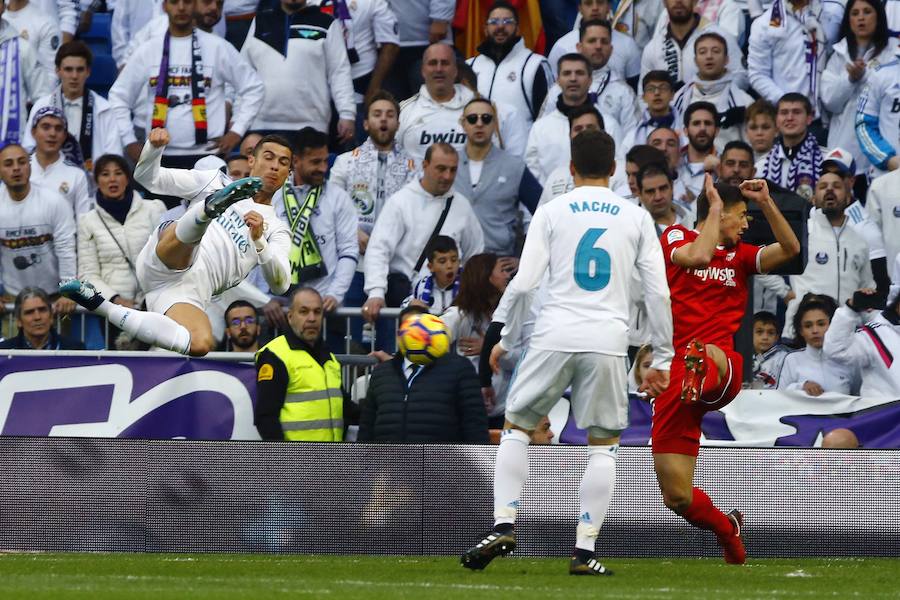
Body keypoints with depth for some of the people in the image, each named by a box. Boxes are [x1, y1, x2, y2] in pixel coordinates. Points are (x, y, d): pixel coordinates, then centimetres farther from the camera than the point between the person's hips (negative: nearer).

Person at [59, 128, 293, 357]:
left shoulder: (276, 230, 26)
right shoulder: (216, 181, 25)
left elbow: (281, 285, 9)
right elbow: (147, 176, 19)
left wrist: (259, 240, -7)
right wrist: (154, 147, -3)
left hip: (191, 295, 1)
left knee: (201, 345, -33)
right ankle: (212, 207, -71)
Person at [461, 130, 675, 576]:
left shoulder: (552, 212, 4)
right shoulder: (636, 218, 8)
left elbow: (523, 282, -2)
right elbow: (659, 293, 5)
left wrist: (506, 339, 10)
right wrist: (662, 360, 11)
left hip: (554, 337, -1)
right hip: (608, 343, 1)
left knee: (516, 427, 14)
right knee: (603, 445, 10)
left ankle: (503, 526, 0)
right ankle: (584, 551, 2)